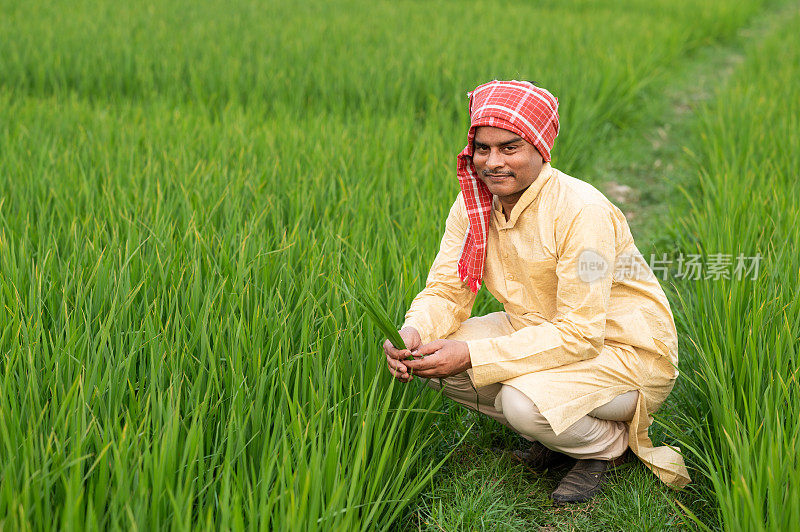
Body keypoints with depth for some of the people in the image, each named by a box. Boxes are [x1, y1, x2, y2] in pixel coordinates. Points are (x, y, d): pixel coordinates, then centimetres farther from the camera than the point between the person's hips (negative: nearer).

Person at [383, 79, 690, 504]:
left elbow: (581, 335, -29)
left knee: (524, 400, -34)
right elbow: (447, 290, -3)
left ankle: (610, 442, 1)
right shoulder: (473, 205, -6)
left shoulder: (580, 211, -27)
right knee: (436, 357, -12)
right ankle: (550, 434, 7)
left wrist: (472, 355, -35)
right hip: (540, 332, 7)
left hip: (626, 351, -7)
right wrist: (414, 333, -28)